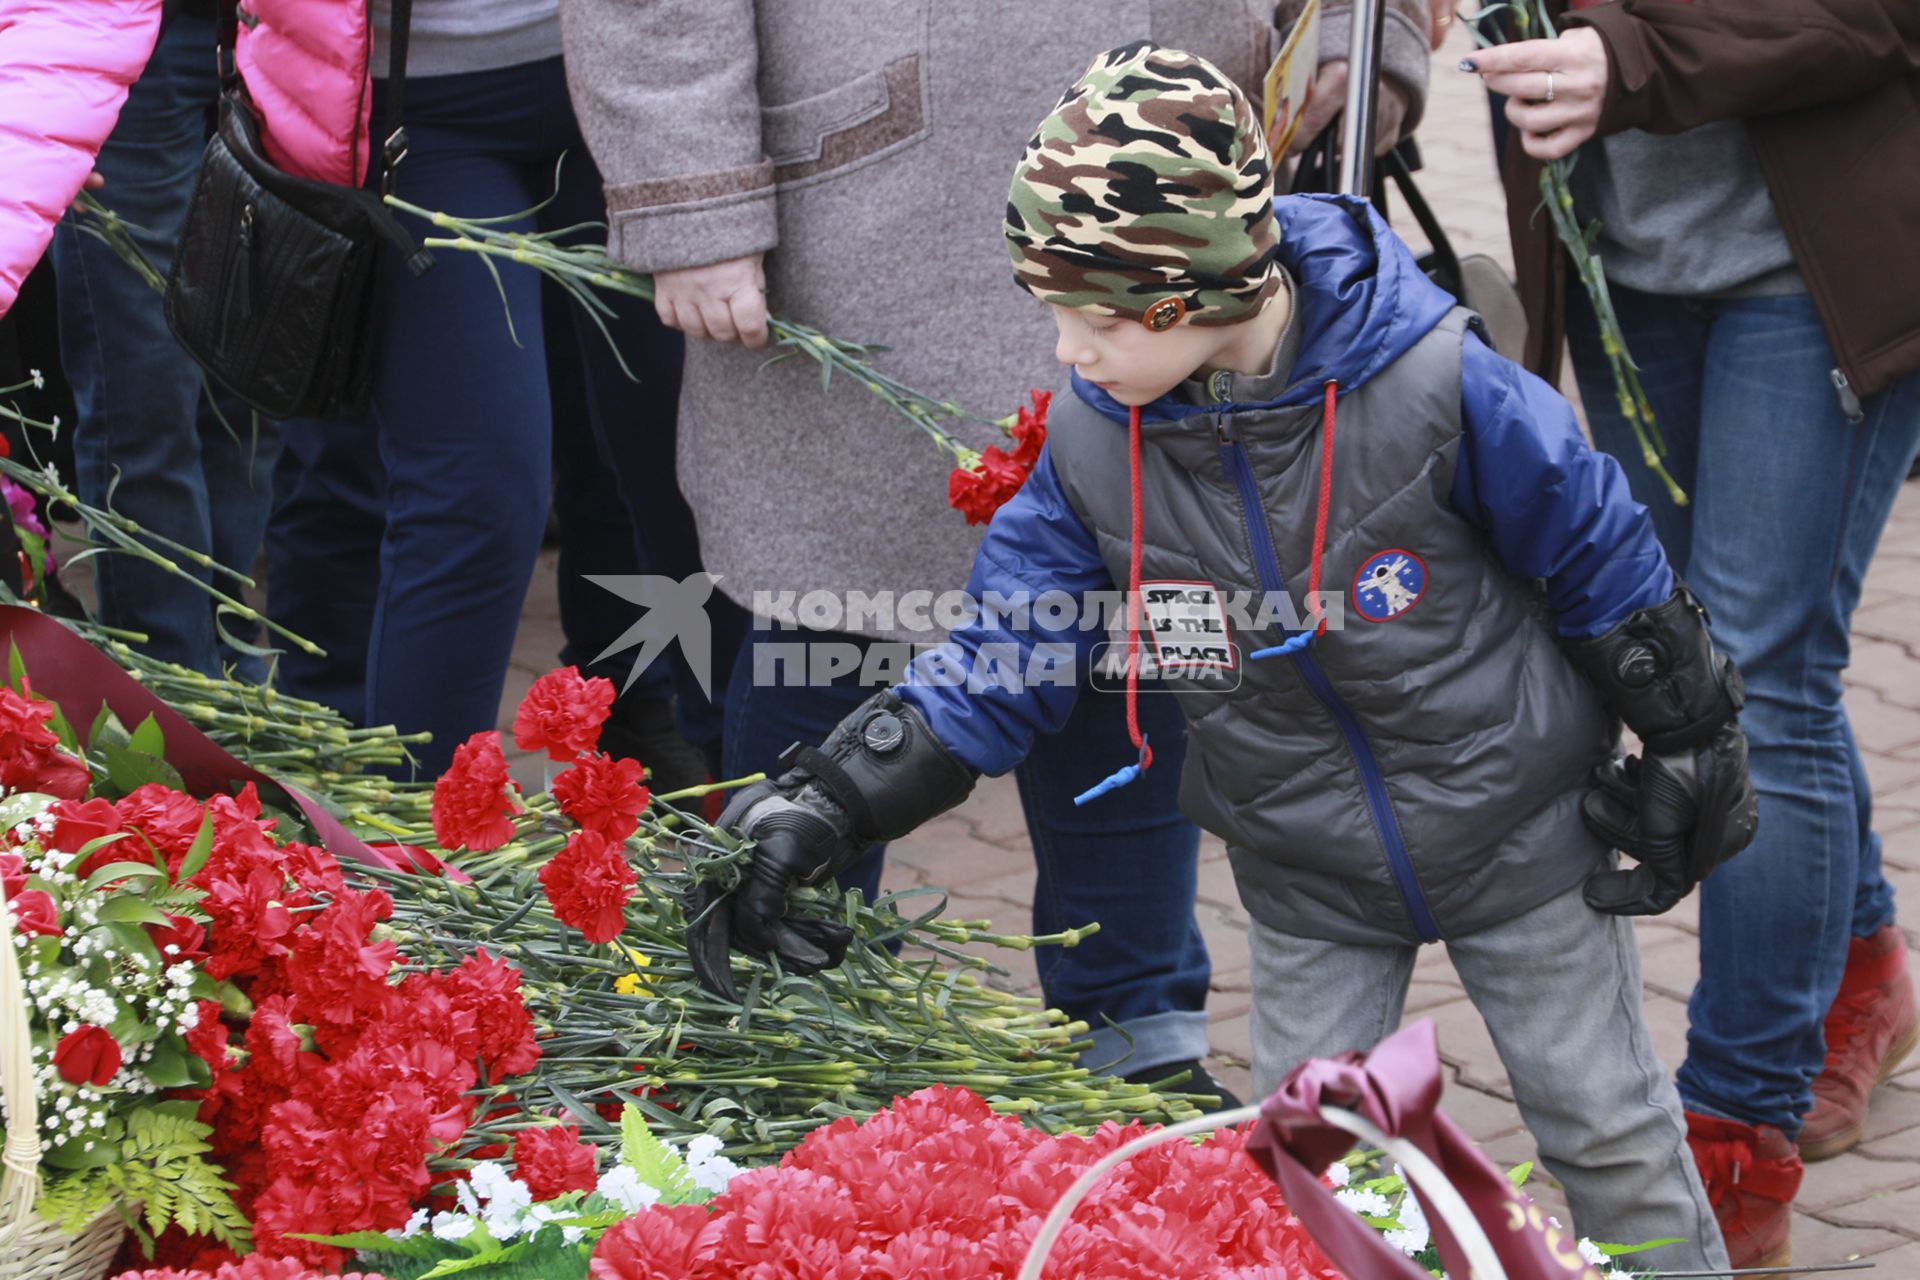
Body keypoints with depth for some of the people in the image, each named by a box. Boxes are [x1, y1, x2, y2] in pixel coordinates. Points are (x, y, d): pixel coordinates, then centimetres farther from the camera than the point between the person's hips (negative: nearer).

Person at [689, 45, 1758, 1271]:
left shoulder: (1433, 385, -26)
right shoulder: (1094, 446, -14)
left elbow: (1602, 561, -13)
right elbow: (998, 662, -8)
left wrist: (1690, 754, -3)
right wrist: (817, 809, -17)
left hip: (1520, 832, -3)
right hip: (1310, 877, 3)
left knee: (1605, 1124, 11)